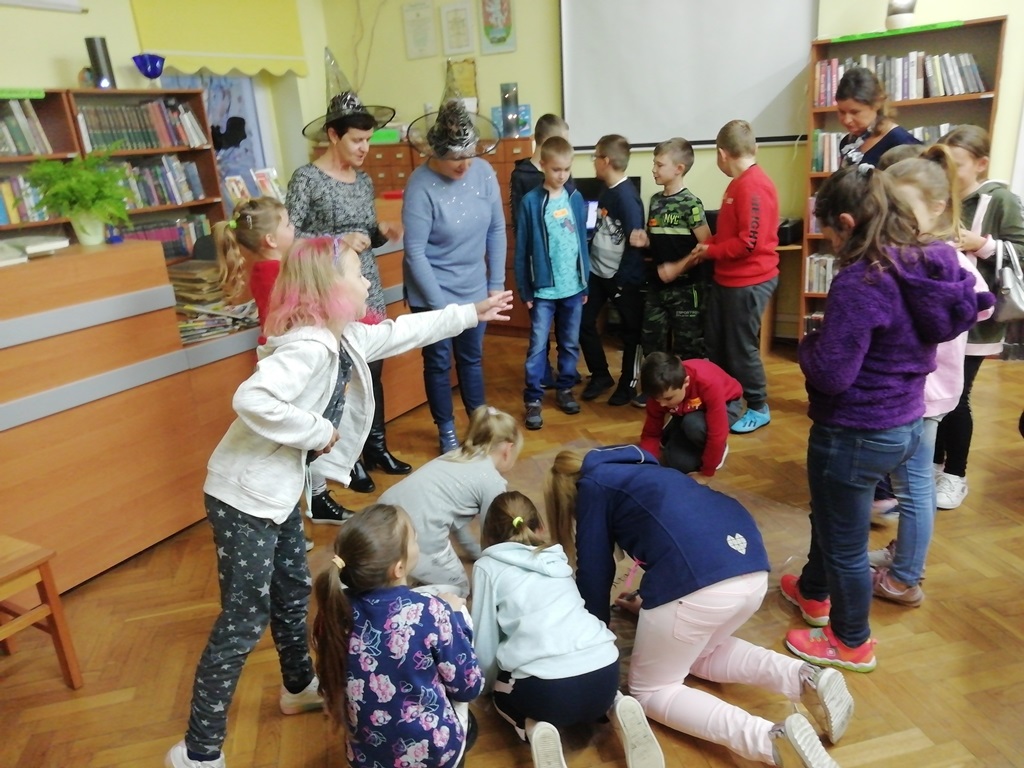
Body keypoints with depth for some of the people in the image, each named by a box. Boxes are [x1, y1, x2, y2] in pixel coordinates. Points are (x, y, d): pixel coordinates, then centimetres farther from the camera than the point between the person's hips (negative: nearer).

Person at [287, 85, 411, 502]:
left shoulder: (364, 181, 11)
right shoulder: (306, 179, -10)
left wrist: (382, 232, -3)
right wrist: (338, 241, -21)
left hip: (368, 289, 7)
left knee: (372, 373, 13)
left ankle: (377, 448, 28)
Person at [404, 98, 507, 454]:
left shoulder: (484, 173, -8)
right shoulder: (421, 185, -21)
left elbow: (496, 230, 1)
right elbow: (415, 252, -19)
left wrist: (496, 283, 2)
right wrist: (439, 303, -17)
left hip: (473, 289, 4)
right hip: (433, 293, -4)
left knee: (471, 358, 18)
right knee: (439, 362, 11)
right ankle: (446, 431, 30)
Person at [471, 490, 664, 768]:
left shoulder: (487, 567, 8)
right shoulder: (556, 557, 22)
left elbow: (485, 640, 10)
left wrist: (486, 684, 27)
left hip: (544, 689, -4)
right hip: (605, 674, 5)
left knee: (504, 695, 29)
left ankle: (533, 730, -2)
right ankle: (615, 709, 8)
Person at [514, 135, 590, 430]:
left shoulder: (576, 199, 4)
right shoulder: (531, 202, -7)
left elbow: (583, 241, 8)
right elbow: (522, 249, -4)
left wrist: (585, 282, 7)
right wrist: (524, 289, -5)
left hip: (573, 286, 4)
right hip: (543, 288, -3)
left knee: (570, 343, 13)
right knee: (538, 345, 1)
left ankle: (564, 389, 29)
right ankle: (533, 399, 9)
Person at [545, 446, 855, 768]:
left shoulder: (592, 487, 13)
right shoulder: (634, 471, 34)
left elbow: (594, 570, 14)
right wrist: (652, 600, 59)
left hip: (697, 579, -8)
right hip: (752, 568, 9)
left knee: (649, 690, 13)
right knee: (697, 654, 33)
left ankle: (772, 739, -9)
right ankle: (804, 678, 12)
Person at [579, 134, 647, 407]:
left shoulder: (627, 196, -18)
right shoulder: (606, 191, 7)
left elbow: (636, 242, -20)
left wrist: (624, 278, -18)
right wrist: (590, 263, 13)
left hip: (623, 277, -8)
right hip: (598, 272, 8)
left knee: (631, 330, 7)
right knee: (583, 322, 9)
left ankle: (629, 383, 22)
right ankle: (600, 375, 26)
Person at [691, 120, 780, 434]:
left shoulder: (754, 186, -20)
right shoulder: (739, 183, 11)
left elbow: (749, 242, -25)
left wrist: (711, 251, -13)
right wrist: (709, 244, 0)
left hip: (749, 282, -10)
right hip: (726, 278, 10)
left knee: (741, 348, 2)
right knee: (715, 343, 17)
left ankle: (758, 408, 20)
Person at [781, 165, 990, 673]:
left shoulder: (860, 282, -27)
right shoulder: (927, 264, -1)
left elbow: (831, 374, -27)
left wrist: (808, 345, -7)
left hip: (856, 435, -9)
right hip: (905, 424, 9)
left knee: (844, 542, 13)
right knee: (829, 517, 29)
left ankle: (851, 644, 35)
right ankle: (813, 593, 52)